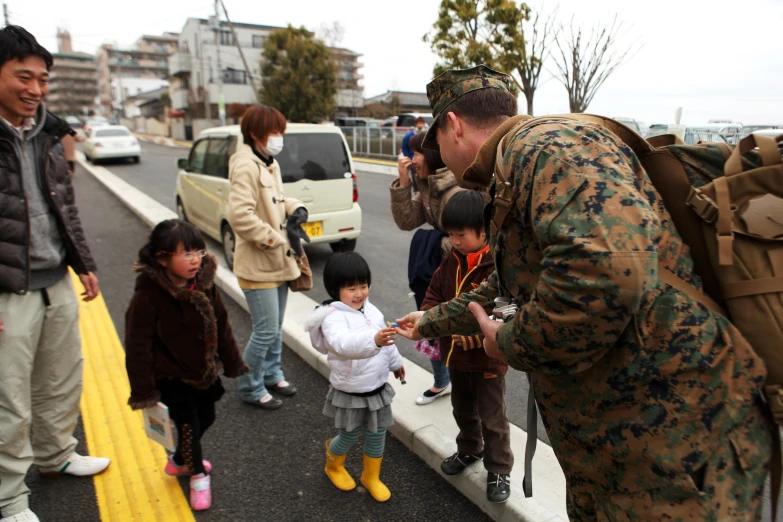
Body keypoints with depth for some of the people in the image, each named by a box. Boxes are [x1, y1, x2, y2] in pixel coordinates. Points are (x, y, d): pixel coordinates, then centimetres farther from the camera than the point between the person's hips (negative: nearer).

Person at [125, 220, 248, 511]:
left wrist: (233, 364, 8)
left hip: (204, 370, 6)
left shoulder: (205, 283, -9)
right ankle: (198, 474, 30)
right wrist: (143, 391, -14)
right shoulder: (147, 295, -25)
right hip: (170, 376, -6)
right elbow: (138, 346, -18)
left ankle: (179, 461, 47)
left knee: (205, 418, 18)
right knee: (187, 423, 1)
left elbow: (221, 326, 2)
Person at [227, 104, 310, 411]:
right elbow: (240, 216, -27)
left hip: (278, 261, 9)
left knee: (276, 327, 19)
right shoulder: (245, 166, -17)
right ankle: (250, 388, 18)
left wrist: (296, 210, -1)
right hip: (258, 266, -9)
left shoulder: (270, 164, 11)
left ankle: (272, 375, 38)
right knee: (266, 331, -2)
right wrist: (279, 239, -23)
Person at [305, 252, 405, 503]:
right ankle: (333, 466, 46)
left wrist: (395, 362, 26)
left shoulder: (370, 309, -1)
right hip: (350, 394, -6)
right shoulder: (334, 317, -25)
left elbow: (385, 341, 15)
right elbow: (343, 343, -47)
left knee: (377, 435, 16)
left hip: (378, 388, 6)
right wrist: (374, 340, -62)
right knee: (350, 436, 13)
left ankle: (371, 477, 41)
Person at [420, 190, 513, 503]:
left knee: (492, 418, 11)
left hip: (488, 358, -7)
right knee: (463, 410, 26)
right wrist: (427, 317, -16)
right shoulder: (451, 262, 0)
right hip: (455, 354, 7)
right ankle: (469, 450, 49)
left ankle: (499, 470, 31)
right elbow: (434, 297, 5)